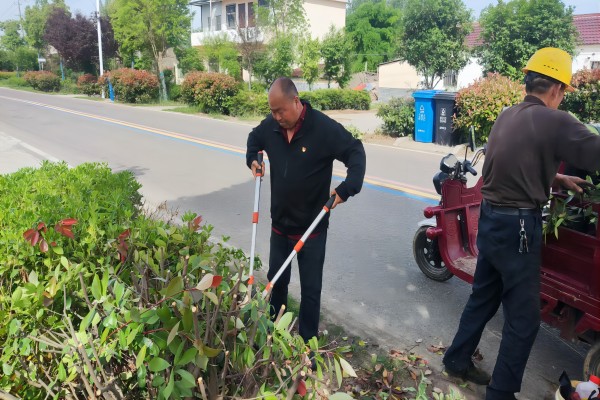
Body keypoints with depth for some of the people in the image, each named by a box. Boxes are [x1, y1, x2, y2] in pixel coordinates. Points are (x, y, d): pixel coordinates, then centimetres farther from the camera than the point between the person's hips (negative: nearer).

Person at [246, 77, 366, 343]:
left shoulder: (324, 128, -19)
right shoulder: (270, 126, -4)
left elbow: (356, 153, -14)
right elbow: (254, 139, 18)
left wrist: (346, 189, -27)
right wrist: (253, 159, -2)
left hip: (312, 226, -4)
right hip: (280, 222, 5)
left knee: (310, 288, 6)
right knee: (276, 279, 19)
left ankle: (307, 343, 23)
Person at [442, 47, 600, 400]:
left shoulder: (507, 116, 10)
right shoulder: (555, 122, -16)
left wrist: (558, 178, 23)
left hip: (491, 220, 8)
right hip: (518, 227, -8)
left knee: (483, 298, 23)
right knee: (523, 317, 6)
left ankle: (457, 360, 37)